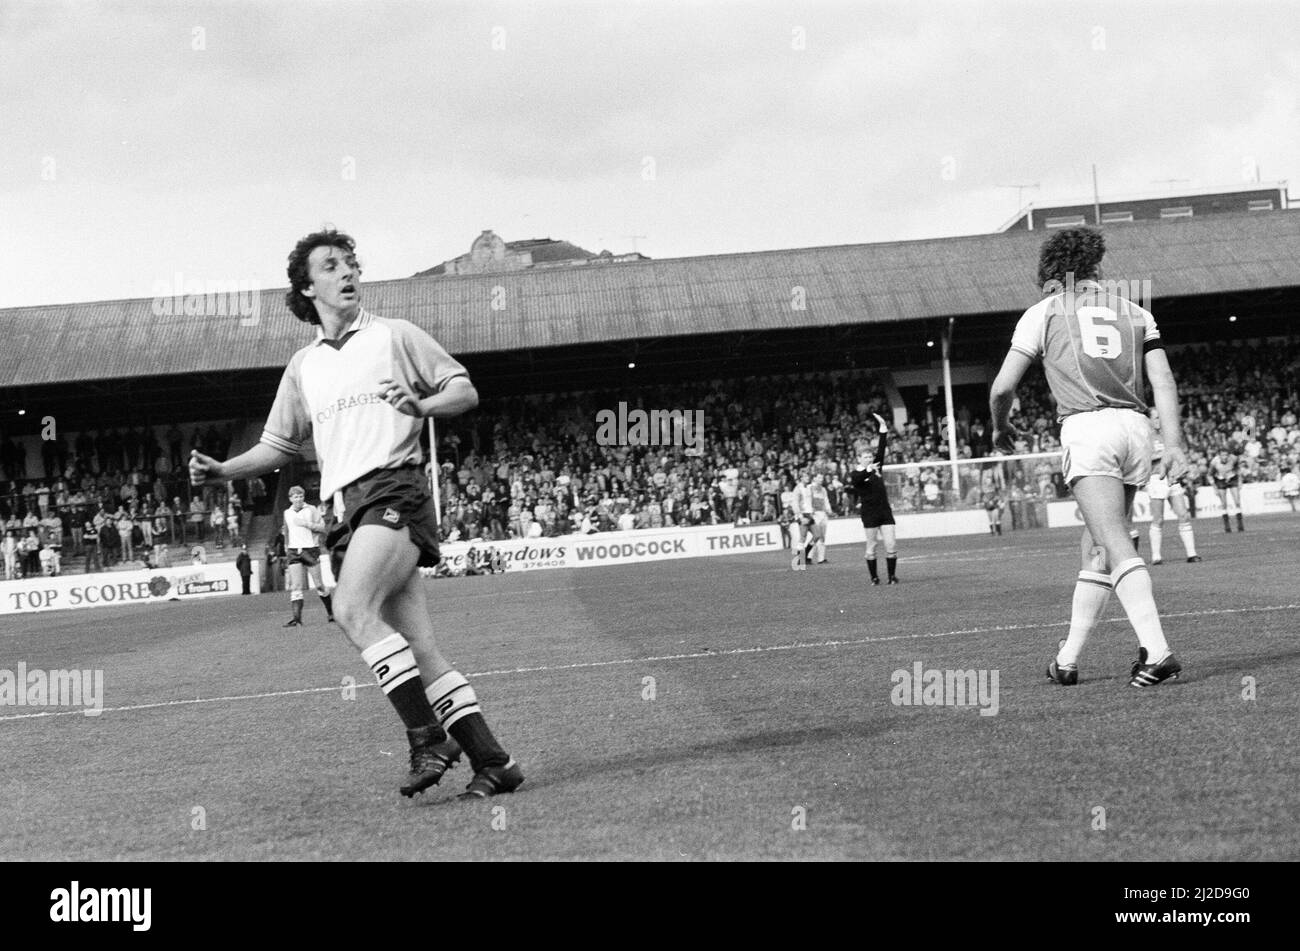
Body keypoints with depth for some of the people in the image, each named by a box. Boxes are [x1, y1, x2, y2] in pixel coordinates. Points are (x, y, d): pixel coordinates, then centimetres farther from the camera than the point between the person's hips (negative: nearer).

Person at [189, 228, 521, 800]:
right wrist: (222, 471, 10)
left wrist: (420, 404, -11)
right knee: (418, 649, -2)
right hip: (347, 508, 5)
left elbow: (466, 391, 9)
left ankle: (428, 739, -23)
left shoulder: (394, 335, 9)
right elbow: (278, 447, 26)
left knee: (352, 608, -27)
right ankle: (492, 762, 0)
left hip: (395, 489, -5)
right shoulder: (303, 367, 22)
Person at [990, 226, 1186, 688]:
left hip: (1087, 428, -5)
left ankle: (1157, 652, -27)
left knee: (1117, 547, -14)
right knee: (1095, 550, 14)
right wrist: (1174, 442, 2)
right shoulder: (1134, 312, 22)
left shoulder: (1043, 312, 12)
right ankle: (1068, 659, 20)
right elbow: (1163, 380, 8)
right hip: (1135, 426, 5)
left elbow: (1002, 388, 10)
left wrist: (1000, 427, 29)